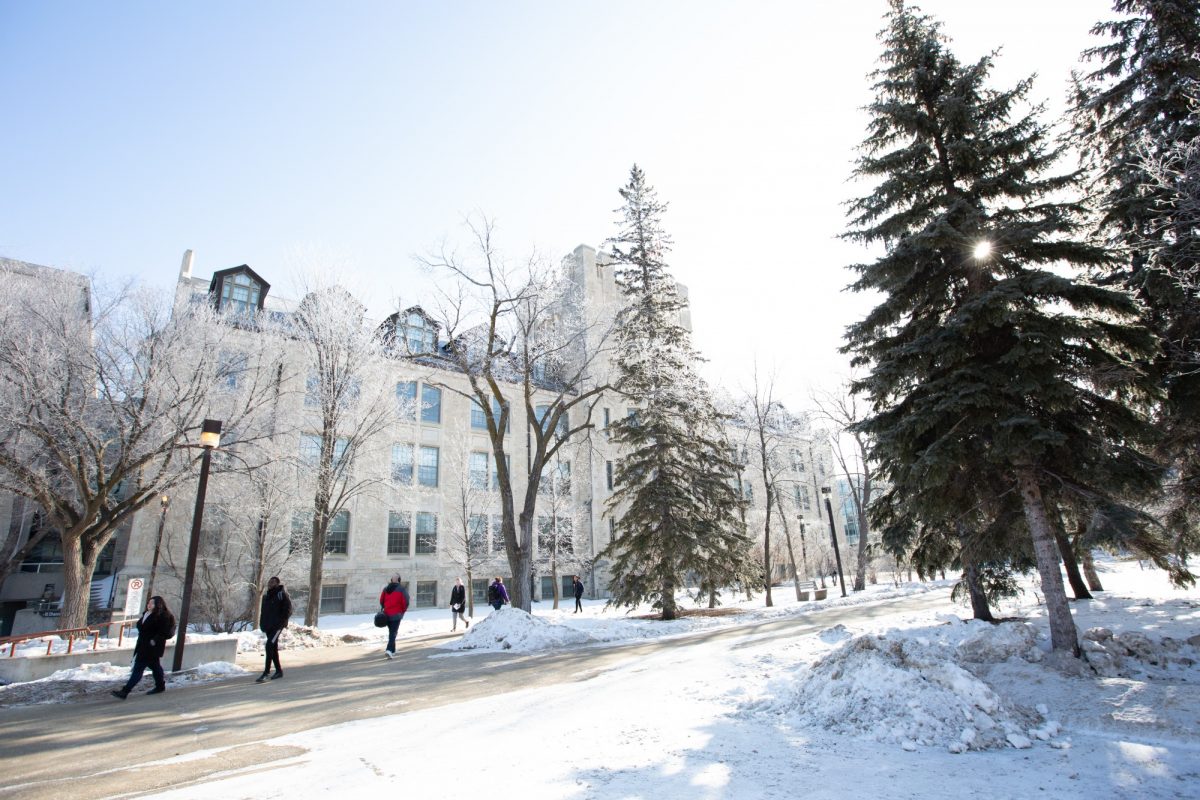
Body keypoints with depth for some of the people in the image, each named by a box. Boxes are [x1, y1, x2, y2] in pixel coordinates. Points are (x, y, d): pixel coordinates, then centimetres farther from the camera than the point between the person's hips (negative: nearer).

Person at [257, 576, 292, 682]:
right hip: (268, 626, 8)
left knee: (269, 645, -17)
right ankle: (279, 671, 22)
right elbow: (263, 610, 19)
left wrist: (283, 620, -15)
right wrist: (262, 623, 9)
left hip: (277, 625, -8)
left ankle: (266, 672, -13)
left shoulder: (282, 594, -9)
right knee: (273, 647, 12)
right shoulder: (266, 595, 12)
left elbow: (288, 609, -10)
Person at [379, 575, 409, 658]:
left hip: (386, 614, 5)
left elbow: (381, 600, 8)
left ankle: (393, 650, 26)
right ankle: (389, 650, -21)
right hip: (396, 615, -5)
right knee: (393, 633, -5)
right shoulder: (401, 589, -6)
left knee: (391, 632, 18)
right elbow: (405, 601, -10)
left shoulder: (386, 589, 7)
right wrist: (403, 611, 8)